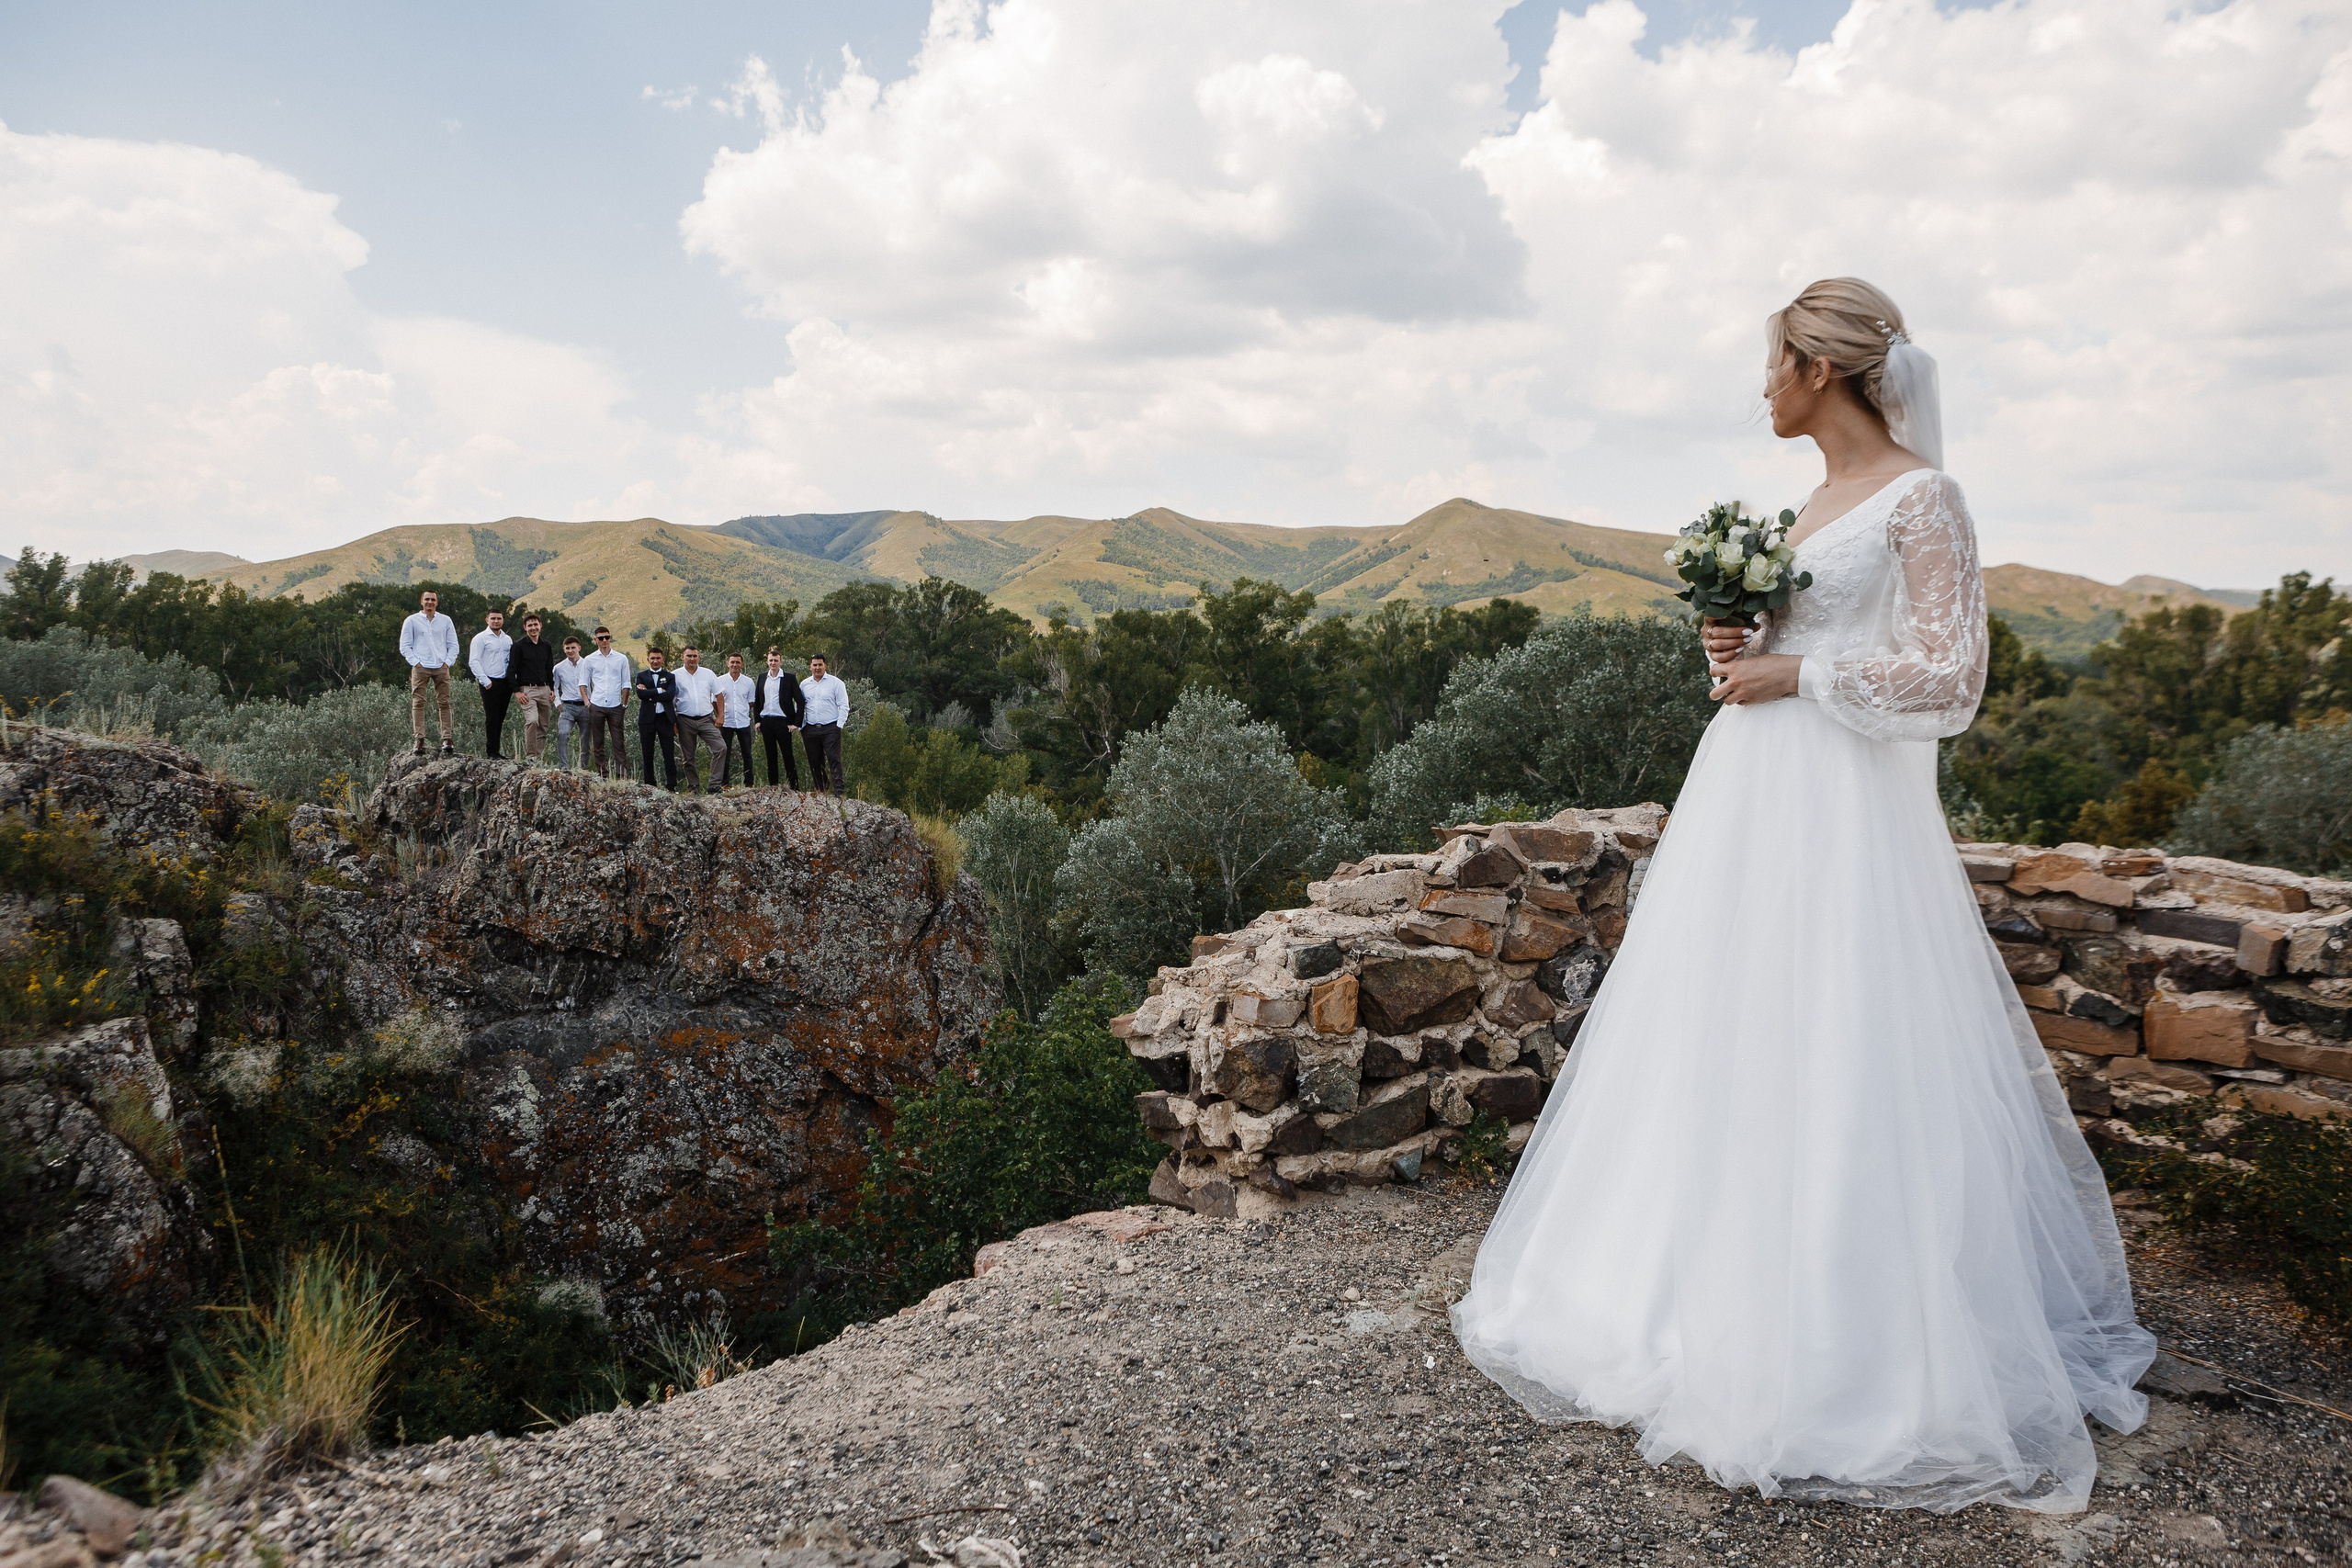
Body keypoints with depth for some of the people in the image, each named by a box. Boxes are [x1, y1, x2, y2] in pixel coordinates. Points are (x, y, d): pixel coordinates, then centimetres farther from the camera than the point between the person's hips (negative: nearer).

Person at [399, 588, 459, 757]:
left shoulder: (446, 621, 14)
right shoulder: (412, 621, 8)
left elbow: (453, 645, 15)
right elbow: (405, 646, 7)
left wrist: (447, 662, 2)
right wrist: (415, 662, -5)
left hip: (441, 668, 1)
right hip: (420, 668, -1)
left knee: (444, 703, -3)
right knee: (418, 703, -7)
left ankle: (447, 739, -4)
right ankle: (419, 740, -7)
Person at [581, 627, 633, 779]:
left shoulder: (621, 659, 7)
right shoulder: (589, 660, 7)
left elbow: (626, 684, 8)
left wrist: (624, 704, 2)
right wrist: (586, 701, 2)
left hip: (615, 705, -1)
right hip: (596, 705, 1)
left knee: (619, 742, -2)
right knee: (598, 743, 3)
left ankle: (622, 775, -2)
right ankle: (602, 774, 8)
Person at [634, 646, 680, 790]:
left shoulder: (670, 676, 8)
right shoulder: (641, 676, 10)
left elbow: (670, 694, -10)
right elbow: (640, 694, -8)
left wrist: (649, 694, -11)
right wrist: (659, 691, -10)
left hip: (665, 718, -1)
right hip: (647, 719, 1)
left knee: (669, 754, -2)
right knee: (647, 754, 5)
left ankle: (673, 784, 0)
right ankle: (649, 784, 13)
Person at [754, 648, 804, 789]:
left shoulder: (789, 679, -2)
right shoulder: (762, 678, 12)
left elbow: (800, 702, -4)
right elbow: (757, 700, 17)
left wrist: (796, 723, -9)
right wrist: (757, 721, 8)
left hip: (782, 722, -4)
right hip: (766, 722, 4)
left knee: (788, 756, -4)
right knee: (770, 756, 8)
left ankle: (794, 787, -2)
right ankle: (772, 785, 14)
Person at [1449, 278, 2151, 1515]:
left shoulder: (1921, 497, -8)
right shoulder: (1813, 499, 16)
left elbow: (1949, 678, -14)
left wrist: (1790, 676, -14)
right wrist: (1740, 646, 5)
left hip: (1843, 812, -9)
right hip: (1748, 806, 9)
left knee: (1839, 1075, -5)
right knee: (1724, 1050, 12)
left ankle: (1869, 1356, 10)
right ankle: (1720, 1287, 27)